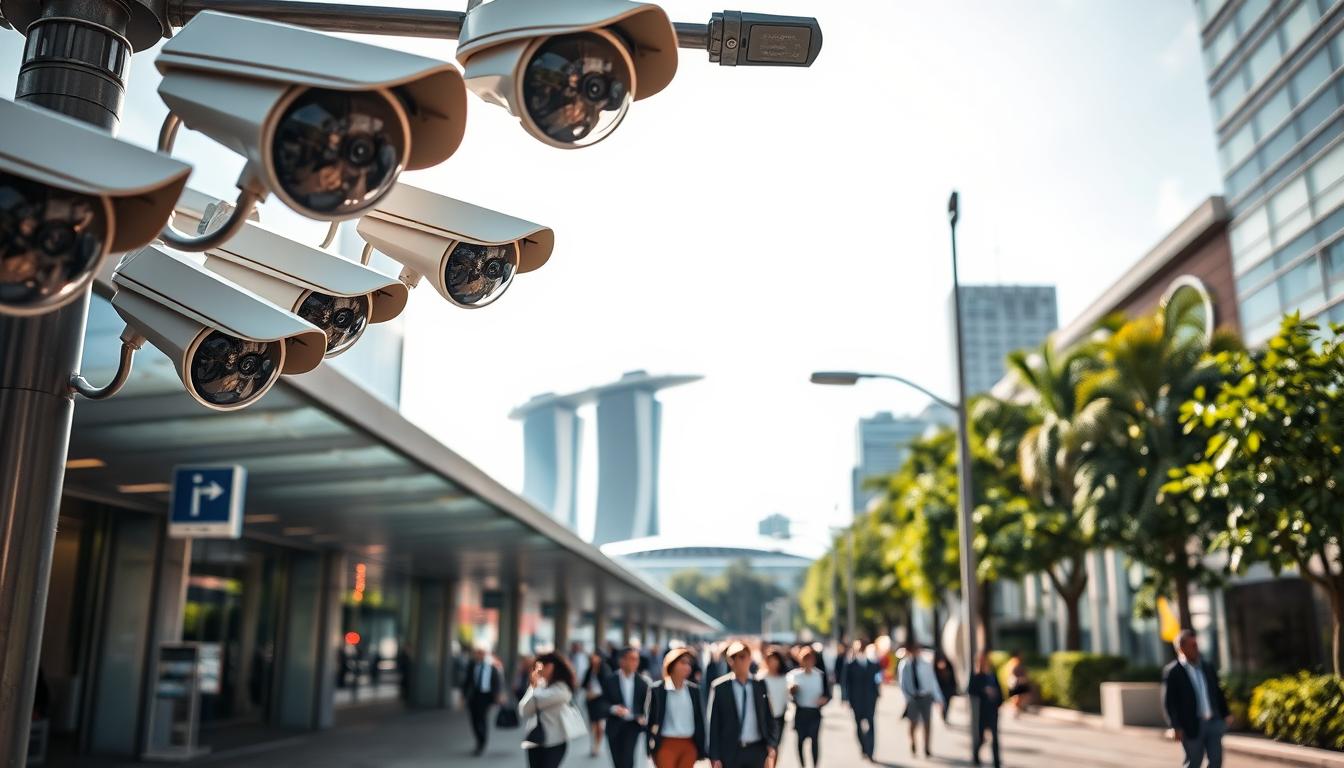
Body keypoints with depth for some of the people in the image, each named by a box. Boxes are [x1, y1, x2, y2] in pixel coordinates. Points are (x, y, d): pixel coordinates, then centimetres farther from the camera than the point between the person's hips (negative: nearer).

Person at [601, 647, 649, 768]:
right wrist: (614, 709, -23)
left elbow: (647, 703, 7)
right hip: (614, 726, 1)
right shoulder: (610, 680, -3)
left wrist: (644, 717, -11)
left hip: (632, 726, -1)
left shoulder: (642, 681, 1)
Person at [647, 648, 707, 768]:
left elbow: (699, 719, 9)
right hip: (666, 745, -3)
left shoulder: (694, 689, 5)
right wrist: (651, 747, -2)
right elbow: (650, 719, -1)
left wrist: (701, 748, 8)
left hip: (689, 747, 4)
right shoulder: (657, 690, -5)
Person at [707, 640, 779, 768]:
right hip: (730, 751, -3)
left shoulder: (760, 684, 4)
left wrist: (771, 743, -2)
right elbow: (713, 723, -4)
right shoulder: (720, 687, -7)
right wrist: (714, 756, -6)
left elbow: (768, 716, 9)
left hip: (757, 750, 3)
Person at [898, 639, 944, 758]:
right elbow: (902, 683, 2)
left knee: (927, 723, 5)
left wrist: (938, 698, 1)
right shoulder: (904, 665, -3)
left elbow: (933, 681, 0)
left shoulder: (926, 665, -5)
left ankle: (927, 748, 19)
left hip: (926, 696, 0)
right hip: (913, 697, 0)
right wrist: (908, 697, -8)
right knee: (914, 723, 2)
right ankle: (912, 742, 29)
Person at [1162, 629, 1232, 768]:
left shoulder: (1207, 667, 10)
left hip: (1214, 722, 5)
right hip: (1192, 725, -5)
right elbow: (1168, 703, -10)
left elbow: (1218, 692, 18)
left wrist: (1226, 714, 8)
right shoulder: (1172, 672, -8)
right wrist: (1176, 727, -14)